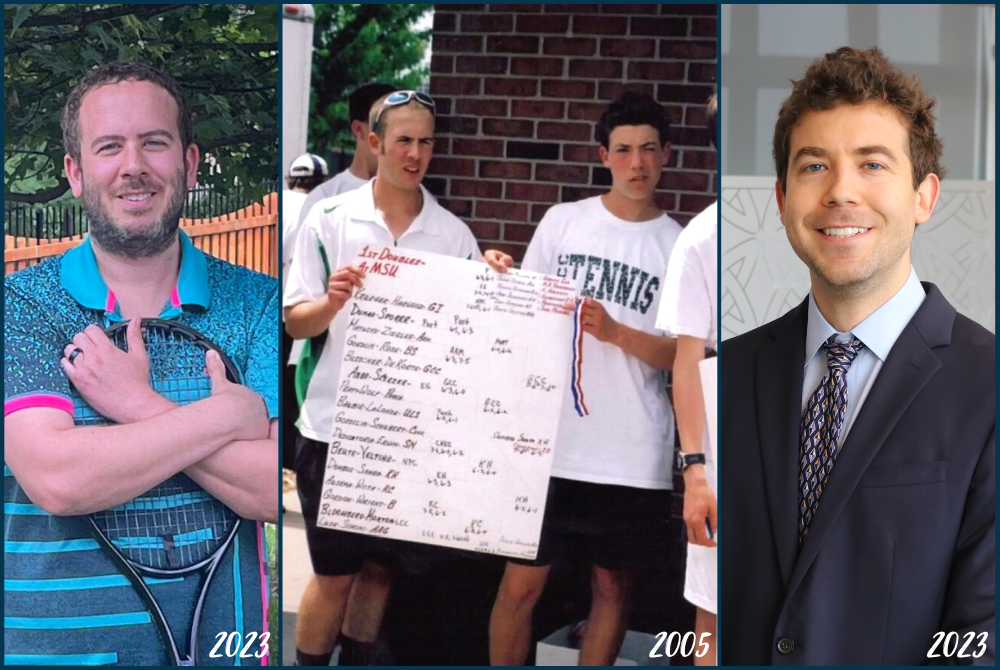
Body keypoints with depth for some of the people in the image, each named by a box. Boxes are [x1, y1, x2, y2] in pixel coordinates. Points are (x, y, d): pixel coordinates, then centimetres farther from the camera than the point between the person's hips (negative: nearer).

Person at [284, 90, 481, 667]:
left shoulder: (454, 234, 4)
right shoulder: (330, 220, -1)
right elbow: (295, 322, -2)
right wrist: (332, 302, -22)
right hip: (337, 425, -2)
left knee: (382, 569, 13)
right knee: (335, 574, 3)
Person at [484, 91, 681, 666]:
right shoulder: (563, 221, 4)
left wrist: (615, 332, -18)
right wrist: (502, 282, -11)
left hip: (634, 456, 0)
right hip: (553, 442, 0)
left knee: (612, 586, 12)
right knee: (520, 585, 1)